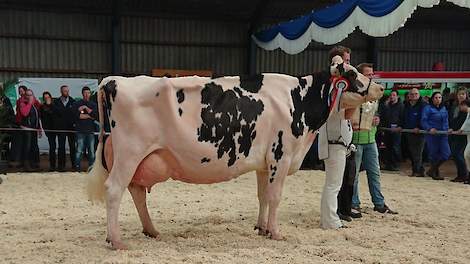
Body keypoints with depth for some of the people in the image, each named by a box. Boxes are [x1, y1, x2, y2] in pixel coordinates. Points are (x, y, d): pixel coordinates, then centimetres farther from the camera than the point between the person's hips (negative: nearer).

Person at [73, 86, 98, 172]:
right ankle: (77, 168, 1)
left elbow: (96, 115, -3)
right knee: (79, 151, -5)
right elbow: (77, 115, -9)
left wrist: (86, 108, -7)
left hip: (91, 131, 2)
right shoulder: (77, 104, 6)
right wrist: (89, 116, -4)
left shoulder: (93, 104, 13)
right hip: (80, 131, -2)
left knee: (91, 151, 1)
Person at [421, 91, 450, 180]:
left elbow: (446, 120, 21)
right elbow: (423, 121, -13)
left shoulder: (443, 108, 14)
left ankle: (431, 170, 12)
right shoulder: (428, 108, -6)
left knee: (446, 153, -3)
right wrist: (430, 129, -27)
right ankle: (436, 173, 19)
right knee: (434, 154, 1)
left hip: (443, 134, 6)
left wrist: (447, 129, 7)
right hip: (432, 134, -6)